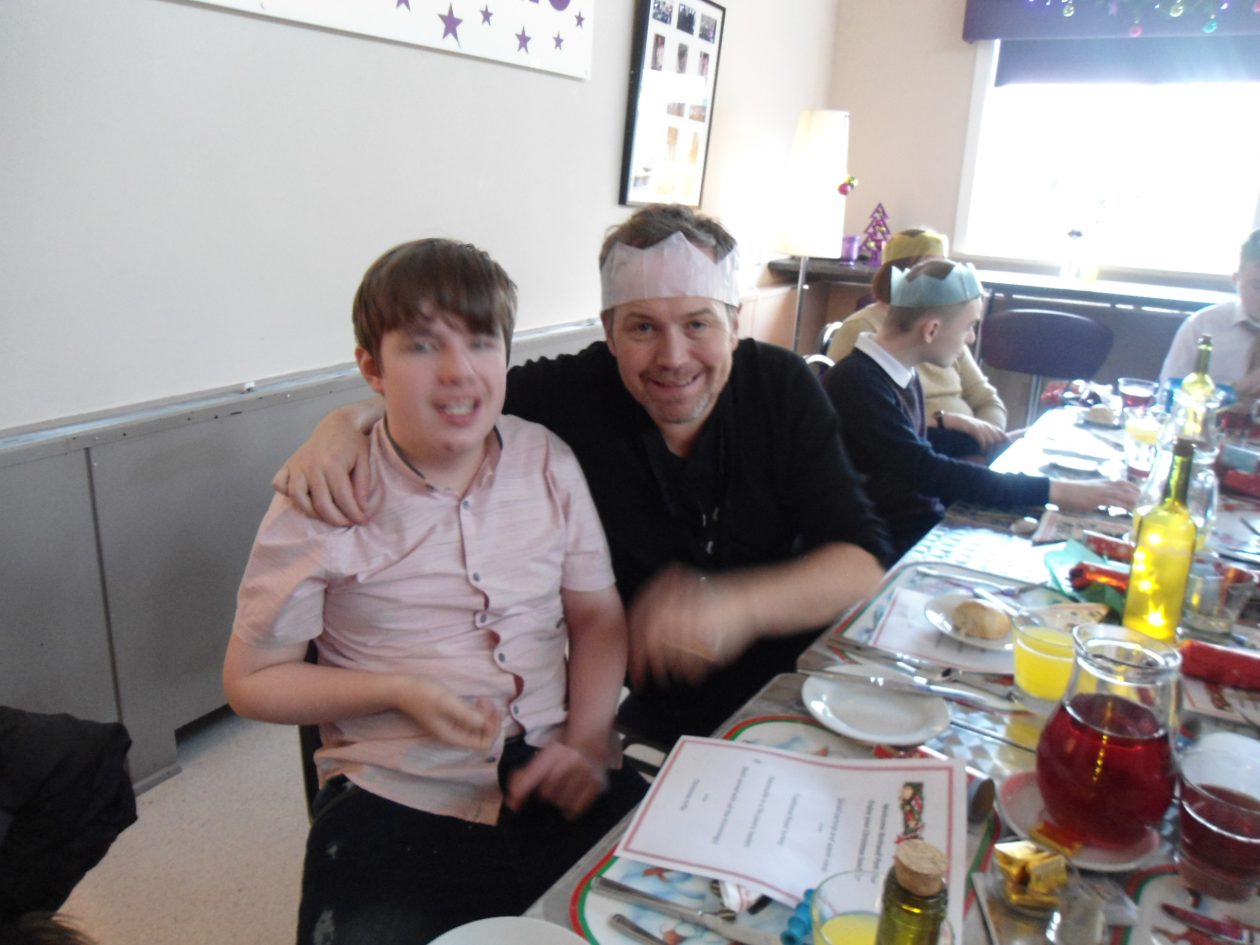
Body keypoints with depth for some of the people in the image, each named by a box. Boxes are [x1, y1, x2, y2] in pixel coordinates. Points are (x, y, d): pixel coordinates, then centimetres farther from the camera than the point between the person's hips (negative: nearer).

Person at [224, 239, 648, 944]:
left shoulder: (547, 461, 1)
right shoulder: (323, 501, -8)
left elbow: (598, 617, 8)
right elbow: (252, 680, 0)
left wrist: (586, 742, -6)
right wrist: (398, 691, -13)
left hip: (559, 791, 2)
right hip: (400, 807, -2)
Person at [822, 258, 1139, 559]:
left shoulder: (903, 374, 8)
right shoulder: (856, 383, -22)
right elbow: (928, 472, -27)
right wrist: (1056, 491, -24)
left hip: (928, 521, 9)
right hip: (895, 544, -8)